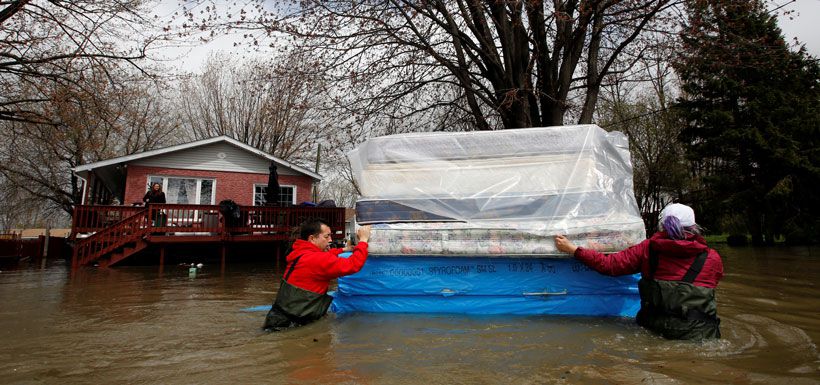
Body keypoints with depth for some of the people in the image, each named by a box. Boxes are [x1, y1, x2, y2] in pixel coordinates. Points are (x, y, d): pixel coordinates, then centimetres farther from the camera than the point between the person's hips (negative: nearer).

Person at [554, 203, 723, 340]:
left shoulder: (648, 248, -1)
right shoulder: (713, 258, 1)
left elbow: (608, 265, -2)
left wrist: (573, 249, 8)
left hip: (655, 329, 1)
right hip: (700, 334, 0)